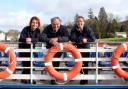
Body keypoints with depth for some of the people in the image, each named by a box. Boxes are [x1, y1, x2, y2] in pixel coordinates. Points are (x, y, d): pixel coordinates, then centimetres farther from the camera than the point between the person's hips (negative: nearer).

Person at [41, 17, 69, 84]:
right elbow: (43, 38, -33)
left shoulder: (63, 28, -17)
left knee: (56, 61, -2)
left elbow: (67, 38, -30)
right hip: (50, 47, 0)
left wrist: (57, 39, -42)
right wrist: (51, 41, -49)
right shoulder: (47, 28, -18)